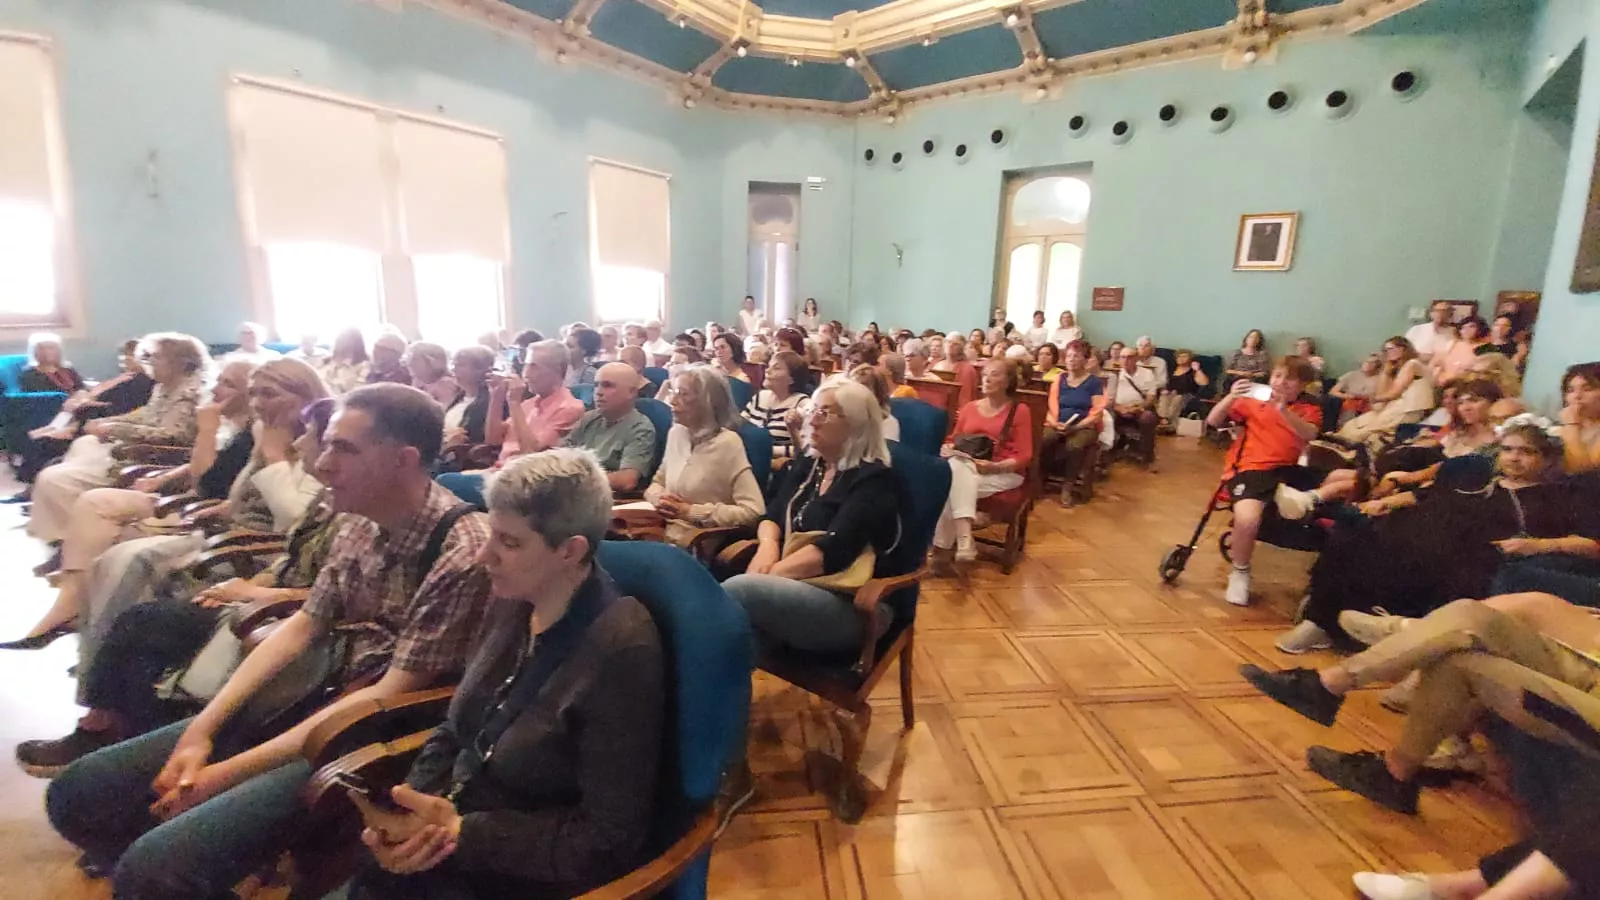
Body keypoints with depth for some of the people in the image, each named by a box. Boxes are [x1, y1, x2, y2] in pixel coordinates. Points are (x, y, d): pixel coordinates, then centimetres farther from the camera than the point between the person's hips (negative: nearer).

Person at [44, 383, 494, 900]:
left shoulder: (461, 554, -25)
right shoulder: (364, 525, 1)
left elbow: (388, 698, -22)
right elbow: (302, 626, 10)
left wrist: (229, 772, -15)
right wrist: (201, 730, 0)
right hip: (307, 699, 8)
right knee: (77, 795, 9)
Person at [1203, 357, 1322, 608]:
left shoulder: (1309, 410, 12)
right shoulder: (1253, 402, 9)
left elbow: (1309, 434, -10)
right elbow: (1213, 421, 1)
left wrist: (1284, 410, -25)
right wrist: (1231, 397, -15)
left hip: (1289, 469, 3)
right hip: (1251, 468, -3)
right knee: (1247, 519, -30)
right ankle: (1240, 574, -7)